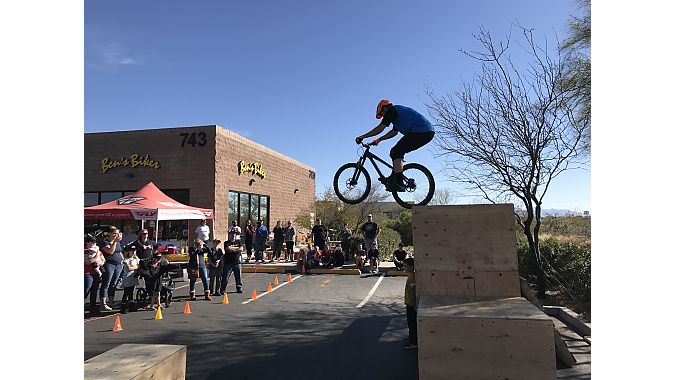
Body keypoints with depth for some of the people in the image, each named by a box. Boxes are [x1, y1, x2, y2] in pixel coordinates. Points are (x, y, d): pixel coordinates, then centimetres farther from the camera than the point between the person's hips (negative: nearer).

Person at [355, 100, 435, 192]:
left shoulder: (391, 110, -2)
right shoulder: (397, 111, 28)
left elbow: (380, 129, -7)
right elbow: (394, 132, 34)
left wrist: (362, 137, -1)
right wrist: (379, 139, 34)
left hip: (420, 132, -10)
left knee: (395, 153, -9)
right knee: (398, 153, 17)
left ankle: (399, 184, -13)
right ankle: (394, 178, 19)